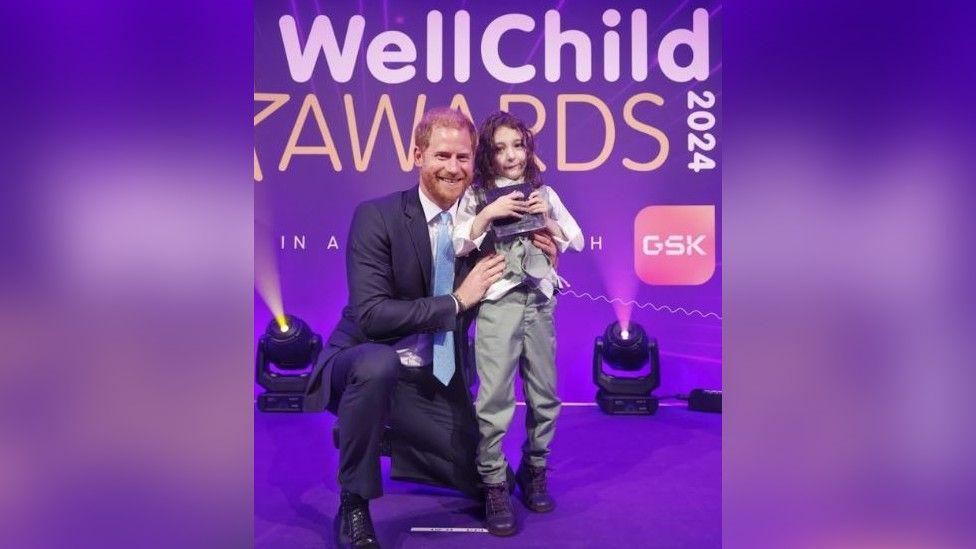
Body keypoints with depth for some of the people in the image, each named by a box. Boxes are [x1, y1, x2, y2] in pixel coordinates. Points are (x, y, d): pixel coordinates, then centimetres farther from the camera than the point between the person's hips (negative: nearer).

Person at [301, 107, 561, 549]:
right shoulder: (376, 216, -14)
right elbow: (370, 315, -22)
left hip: (439, 380, 5)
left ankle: (385, 436, 25)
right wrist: (457, 300, -23)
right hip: (367, 363, -5)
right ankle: (353, 507, -17)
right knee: (378, 364, -39)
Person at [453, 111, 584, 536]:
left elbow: (577, 242, 12)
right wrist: (489, 213, -14)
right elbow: (456, 247, -4)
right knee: (495, 398, -9)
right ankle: (494, 486, 4)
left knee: (545, 397, 9)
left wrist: (547, 218, -4)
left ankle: (534, 471, 27)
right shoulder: (476, 194, 4)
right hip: (498, 303, -3)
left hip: (540, 302, 4)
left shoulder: (543, 192, 12)